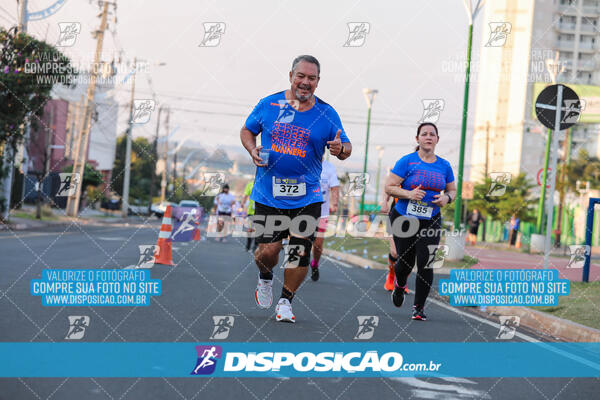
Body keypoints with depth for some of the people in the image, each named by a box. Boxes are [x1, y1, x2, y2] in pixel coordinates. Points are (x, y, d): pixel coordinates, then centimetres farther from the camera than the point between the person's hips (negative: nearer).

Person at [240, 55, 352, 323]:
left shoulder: (327, 114, 0)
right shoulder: (268, 105, 1)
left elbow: (346, 147, 4)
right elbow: (247, 131, 15)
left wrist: (340, 149, -20)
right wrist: (253, 151, -6)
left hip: (307, 197, 0)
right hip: (268, 194, 0)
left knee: (300, 253, -3)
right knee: (268, 250, -5)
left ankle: (285, 301, 20)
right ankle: (265, 279, 31)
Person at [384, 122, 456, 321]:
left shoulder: (444, 166, 5)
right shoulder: (407, 161, -6)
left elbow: (452, 190, 16)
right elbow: (389, 187, -7)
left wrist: (447, 197, -6)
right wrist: (409, 194, -23)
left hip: (431, 221, 2)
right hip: (404, 219, -2)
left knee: (425, 264, -9)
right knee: (405, 262, 7)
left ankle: (418, 307, 3)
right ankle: (400, 285, 43)